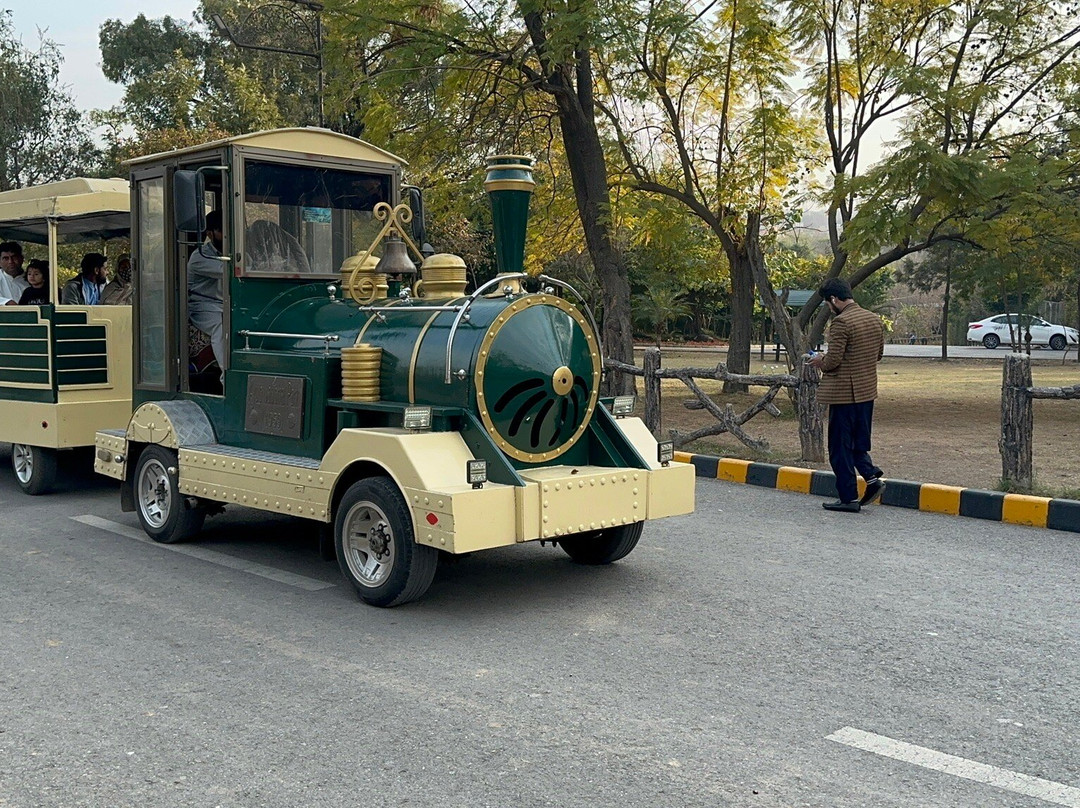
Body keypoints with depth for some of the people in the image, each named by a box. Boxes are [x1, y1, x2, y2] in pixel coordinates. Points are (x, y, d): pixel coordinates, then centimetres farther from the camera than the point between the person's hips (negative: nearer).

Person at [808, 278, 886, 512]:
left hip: (844, 393, -8)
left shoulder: (841, 322, -18)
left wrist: (820, 361, 1)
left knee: (840, 447, 3)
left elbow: (832, 361, -22)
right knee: (859, 443, 21)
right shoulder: (874, 319, 8)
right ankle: (872, 477, 2)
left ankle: (849, 498, 7)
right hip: (867, 391, 8)